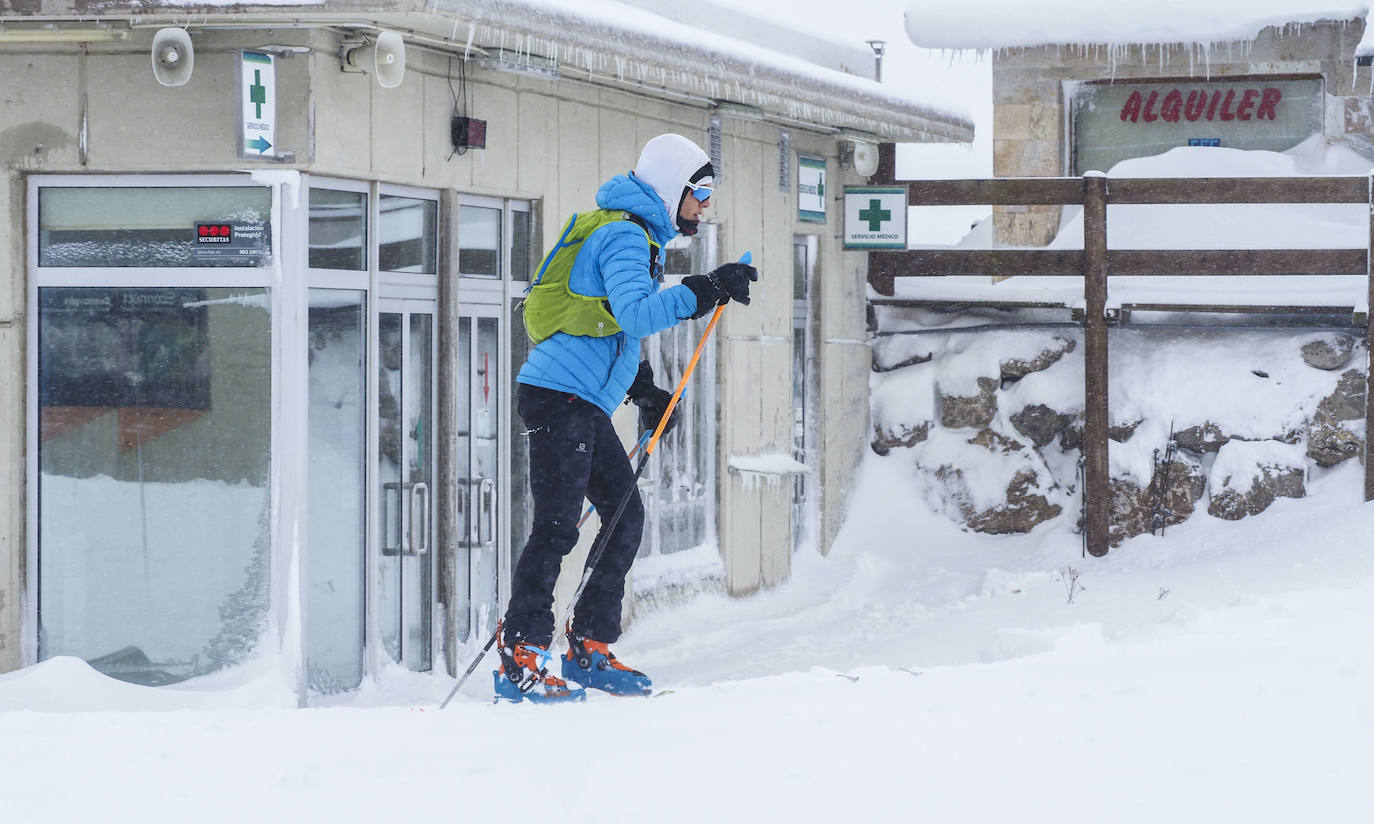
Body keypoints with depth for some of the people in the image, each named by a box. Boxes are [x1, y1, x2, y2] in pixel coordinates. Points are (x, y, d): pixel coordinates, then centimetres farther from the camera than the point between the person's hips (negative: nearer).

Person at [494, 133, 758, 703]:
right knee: (558, 525, -14)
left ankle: (589, 649, 12)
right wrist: (706, 291, -27)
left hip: (583, 403, 11)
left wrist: (644, 391, 22)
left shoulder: (630, 235, 23)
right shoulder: (625, 236, -10)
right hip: (560, 395, -11)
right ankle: (520, 658, -14)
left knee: (626, 516, 9)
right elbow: (634, 314, -26)